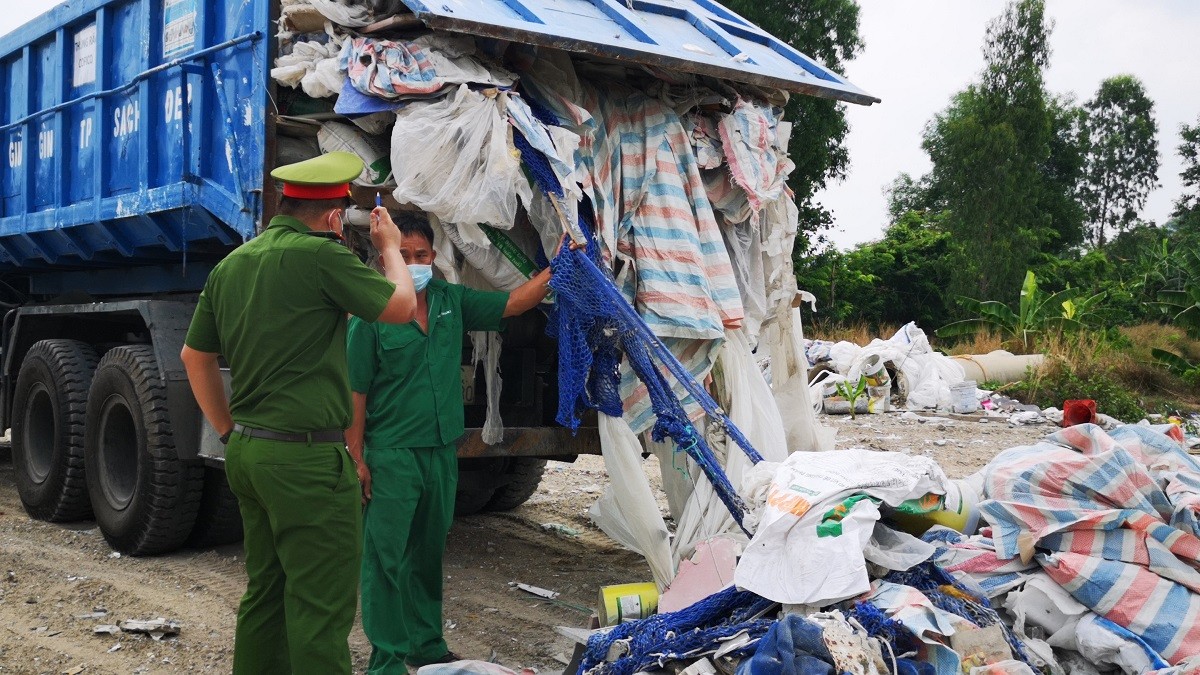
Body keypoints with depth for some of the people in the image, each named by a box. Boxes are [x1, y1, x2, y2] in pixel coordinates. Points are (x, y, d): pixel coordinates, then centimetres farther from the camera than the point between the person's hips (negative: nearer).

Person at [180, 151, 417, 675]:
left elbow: (195, 357, 18)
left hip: (248, 454, 9)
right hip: (307, 457, -8)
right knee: (321, 606, -3)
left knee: (265, 591, 18)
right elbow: (401, 308, -4)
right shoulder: (320, 254, -14)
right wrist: (389, 247, 12)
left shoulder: (231, 264, 10)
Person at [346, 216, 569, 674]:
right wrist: (357, 459, -11)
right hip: (391, 456, -6)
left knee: (428, 554, 17)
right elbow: (356, 393, -9)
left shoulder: (452, 302, 5)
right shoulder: (372, 315, -10)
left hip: (441, 451, 6)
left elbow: (513, 303, 8)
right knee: (386, 559, -1)